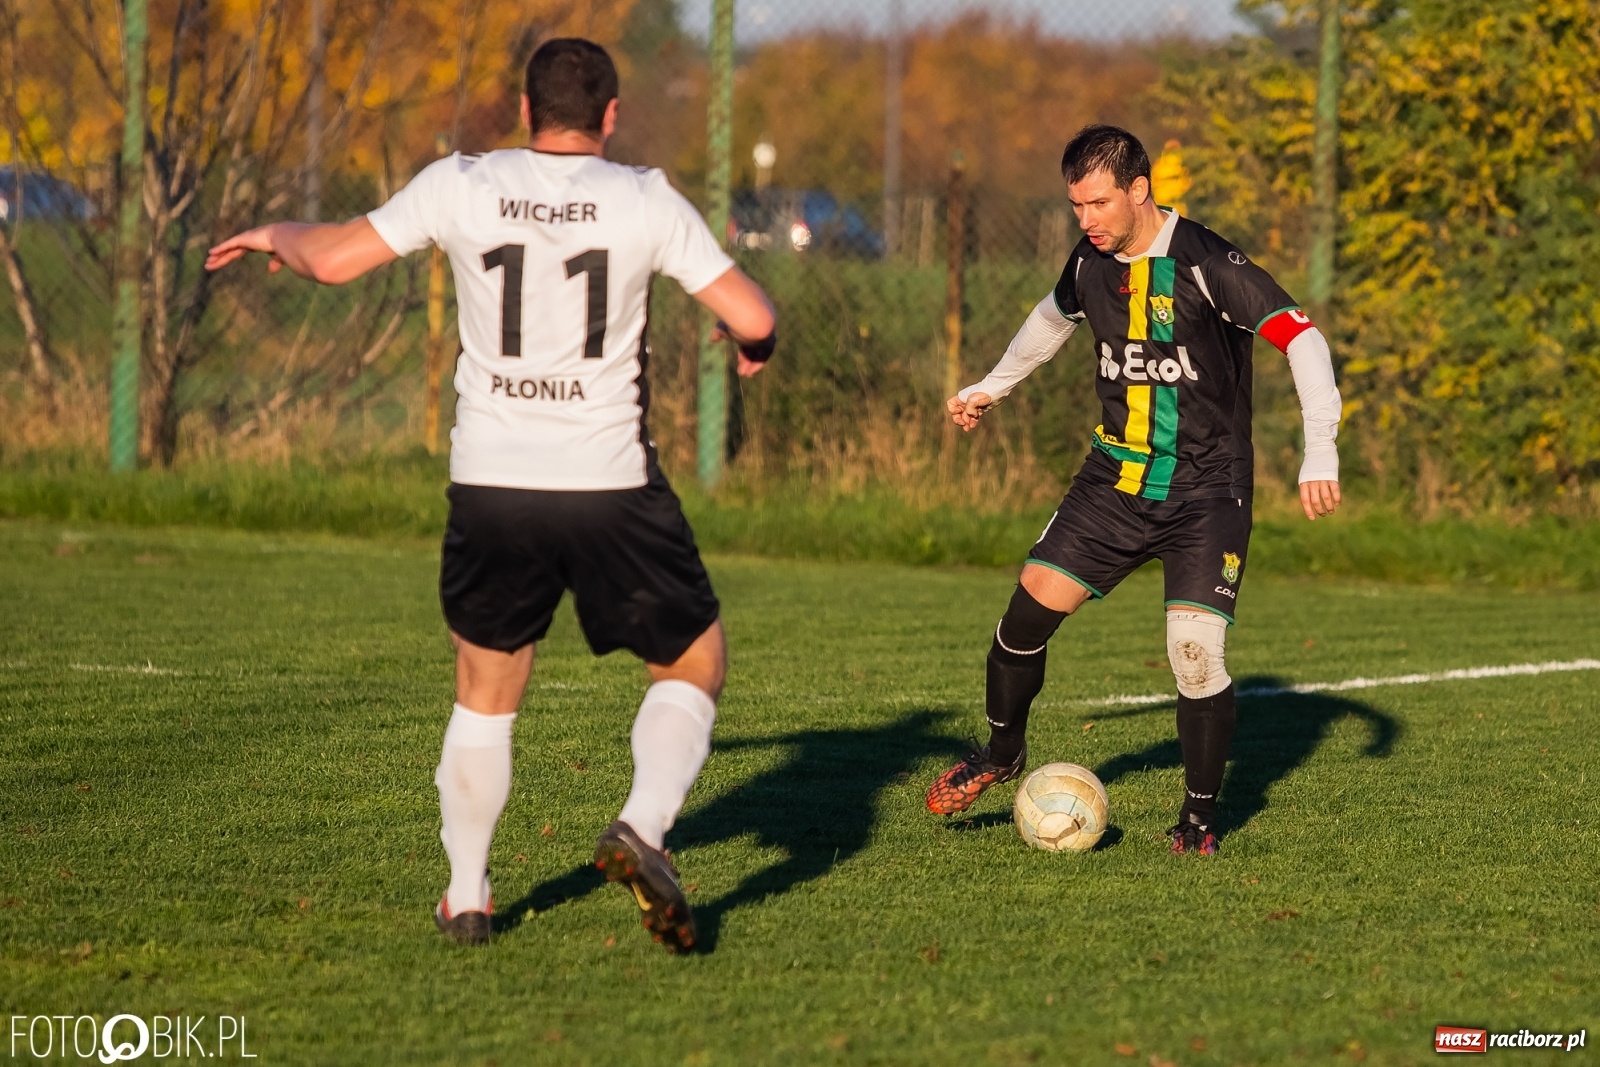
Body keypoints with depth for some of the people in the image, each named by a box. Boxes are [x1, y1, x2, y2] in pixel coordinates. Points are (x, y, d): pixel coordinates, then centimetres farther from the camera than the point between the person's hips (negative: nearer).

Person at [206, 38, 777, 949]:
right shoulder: (646, 202, -3)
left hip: (491, 484, 2)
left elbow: (335, 259, 0)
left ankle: (466, 898, 23)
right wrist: (755, 343, 19)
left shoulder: (463, 187, -1)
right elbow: (753, 318, -5)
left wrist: (275, 236, 22)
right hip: (609, 485, -2)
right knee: (694, 668, 14)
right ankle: (644, 829, -9)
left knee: (485, 695, 20)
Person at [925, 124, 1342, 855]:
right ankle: (1002, 752, 21)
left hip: (1205, 492, -5)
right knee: (1030, 607, -5)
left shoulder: (1204, 265, -19)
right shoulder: (1090, 263, 1)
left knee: (1195, 649, -15)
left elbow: (1299, 336, -22)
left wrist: (1320, 452, -31)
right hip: (1115, 479, 5)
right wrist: (992, 388, 32)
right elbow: (1056, 315, 25)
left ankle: (1199, 817, 4)